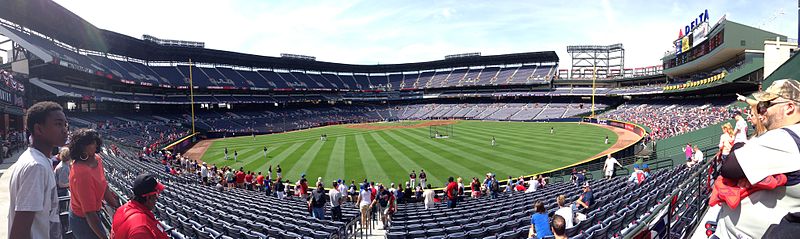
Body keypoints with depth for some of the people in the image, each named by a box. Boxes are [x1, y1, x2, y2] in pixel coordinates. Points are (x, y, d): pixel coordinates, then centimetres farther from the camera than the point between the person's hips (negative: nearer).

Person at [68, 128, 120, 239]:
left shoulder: (97, 159, -8)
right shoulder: (82, 174, -34)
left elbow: (104, 187, 7)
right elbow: (90, 214, -32)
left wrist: (117, 206, 12)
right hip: (83, 221, -9)